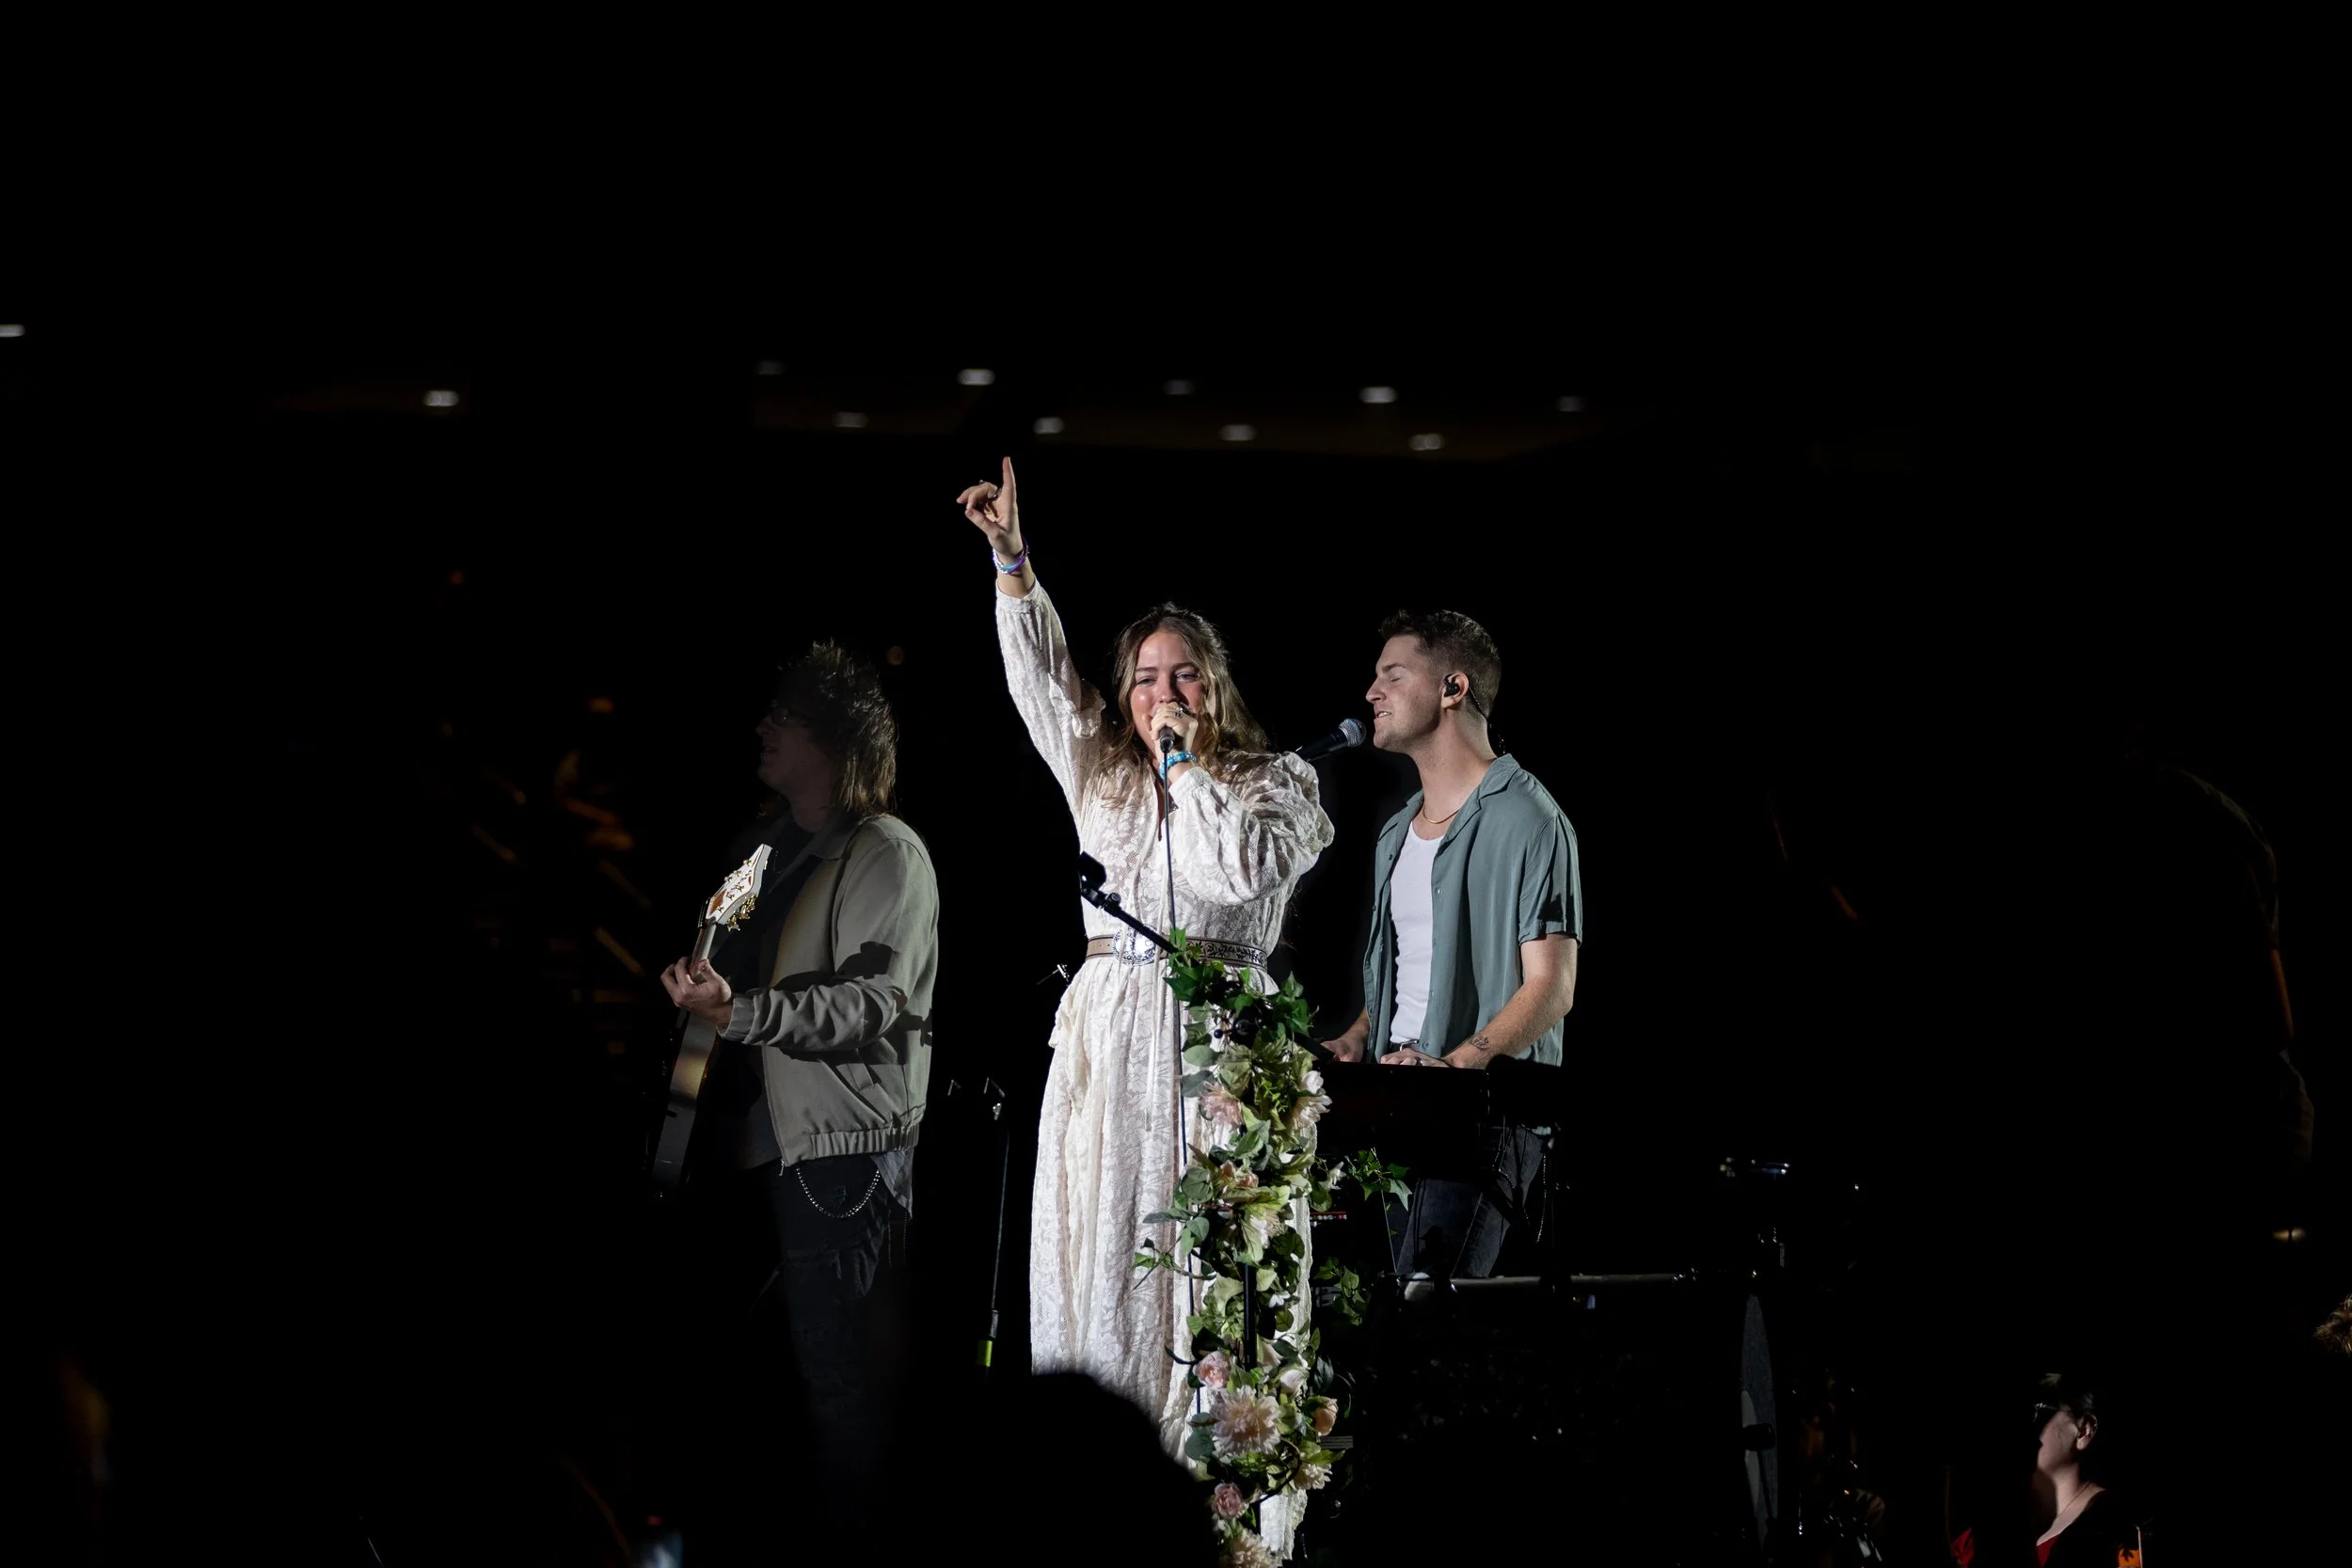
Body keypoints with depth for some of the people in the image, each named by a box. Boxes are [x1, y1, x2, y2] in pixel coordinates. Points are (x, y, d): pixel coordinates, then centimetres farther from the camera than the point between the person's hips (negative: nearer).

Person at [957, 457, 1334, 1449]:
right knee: (1094, 1240, -2)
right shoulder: (1104, 776, 17)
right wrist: (1012, 559, -1)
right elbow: (1041, 680, 9)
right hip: (1105, 1031, 3)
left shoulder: (1275, 782, 6)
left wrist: (1186, 762, -3)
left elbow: (1238, 868, -11)